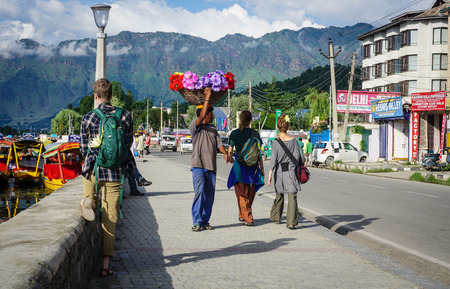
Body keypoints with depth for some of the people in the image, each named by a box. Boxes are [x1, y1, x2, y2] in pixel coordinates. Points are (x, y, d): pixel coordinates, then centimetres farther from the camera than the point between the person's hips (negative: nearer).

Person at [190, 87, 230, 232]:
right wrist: (207, 98, -13)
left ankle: (205, 221, 12)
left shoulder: (213, 129, 20)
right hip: (198, 165, -6)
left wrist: (225, 153, -11)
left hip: (211, 166, 6)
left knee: (210, 194, 4)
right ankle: (197, 222, -10)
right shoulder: (195, 127, 2)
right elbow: (201, 116, -16)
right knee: (200, 192, -14)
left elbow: (219, 143, 9)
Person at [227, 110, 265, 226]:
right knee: (250, 193, 16)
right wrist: (262, 167, 6)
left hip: (239, 164, -1)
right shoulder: (255, 133, 0)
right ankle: (242, 215, 26)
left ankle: (248, 218, -5)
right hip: (253, 165, 1)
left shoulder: (234, 133, -1)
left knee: (242, 194, 3)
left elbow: (230, 151, 1)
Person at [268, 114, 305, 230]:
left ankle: (276, 217, 33)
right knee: (292, 196, -1)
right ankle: (291, 222, -9)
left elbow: (273, 159, -10)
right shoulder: (293, 141, 0)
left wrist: (270, 174, -8)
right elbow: (300, 157, 4)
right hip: (291, 171, 0)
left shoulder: (276, 143, -7)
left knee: (279, 195, 19)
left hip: (279, 172, 0)